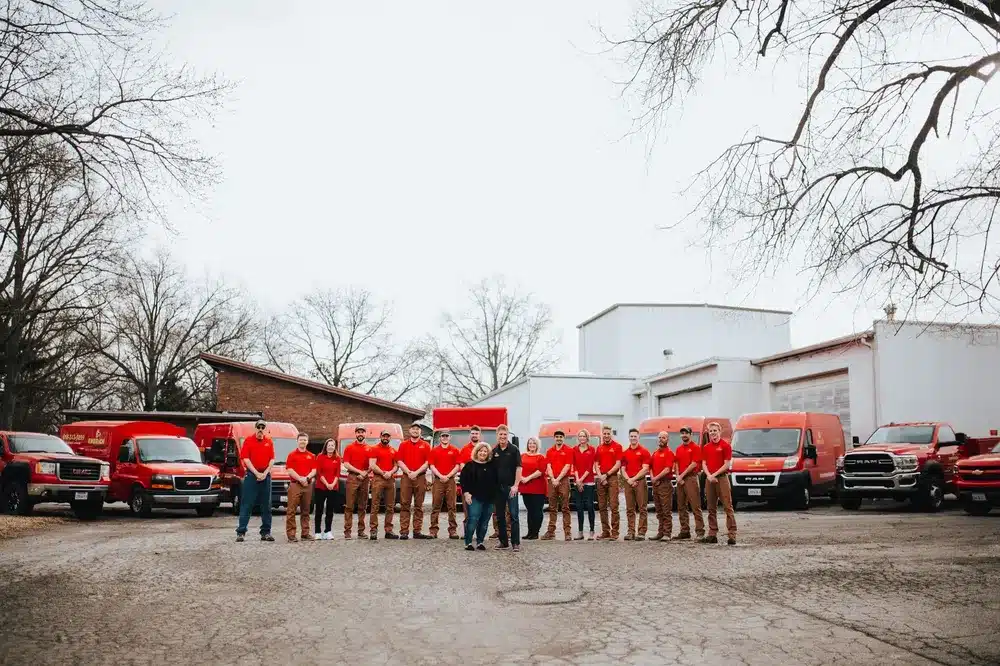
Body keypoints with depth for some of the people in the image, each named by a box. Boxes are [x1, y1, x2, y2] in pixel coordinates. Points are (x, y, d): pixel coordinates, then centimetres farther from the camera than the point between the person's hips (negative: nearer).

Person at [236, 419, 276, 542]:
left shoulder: (269, 442, 9)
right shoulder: (248, 441, 0)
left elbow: (272, 459, 6)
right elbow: (246, 459, -6)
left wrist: (265, 473, -7)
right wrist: (256, 473, -12)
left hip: (265, 475, 4)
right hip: (251, 474, -4)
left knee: (266, 506, 7)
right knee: (246, 505, -4)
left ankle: (266, 532, 12)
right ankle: (241, 532, -3)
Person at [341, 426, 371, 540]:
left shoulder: (369, 449, 12)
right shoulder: (349, 448, 4)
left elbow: (371, 465, 7)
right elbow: (346, 464, -4)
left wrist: (365, 473, -11)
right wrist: (359, 471, -11)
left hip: (364, 479, 3)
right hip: (352, 478, -3)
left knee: (362, 506, 7)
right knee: (349, 506, -6)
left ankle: (361, 531, 12)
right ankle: (347, 531, -6)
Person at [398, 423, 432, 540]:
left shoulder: (425, 446, 8)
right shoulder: (403, 445, 10)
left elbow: (427, 462, 1)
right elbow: (400, 462, 4)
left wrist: (416, 472, -10)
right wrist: (409, 472, -10)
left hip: (420, 477, 0)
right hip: (406, 477, 0)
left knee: (419, 506, 4)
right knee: (405, 505, -3)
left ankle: (417, 531, 7)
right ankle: (404, 531, -3)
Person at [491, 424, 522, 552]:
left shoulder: (514, 450, -3)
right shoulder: (494, 451, 9)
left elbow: (518, 468, -7)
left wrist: (515, 485, -14)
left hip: (511, 487, -5)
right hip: (497, 487, 5)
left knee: (513, 515, -6)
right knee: (500, 516, 8)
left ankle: (516, 543, -3)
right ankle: (503, 542, 17)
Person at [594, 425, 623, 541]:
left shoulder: (617, 446, 0)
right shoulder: (599, 448, 15)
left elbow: (618, 464, -6)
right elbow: (596, 465, 14)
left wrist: (606, 475, -10)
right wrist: (600, 476, -3)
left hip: (612, 478, -5)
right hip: (601, 479, 5)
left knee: (614, 506, -8)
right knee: (602, 507, 6)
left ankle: (614, 532, -5)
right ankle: (605, 531, 13)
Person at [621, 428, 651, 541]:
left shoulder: (644, 451, 1)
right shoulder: (625, 453, 14)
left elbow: (645, 469, -7)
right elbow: (623, 469, 11)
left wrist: (634, 478, -12)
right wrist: (628, 479, -7)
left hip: (640, 481, -4)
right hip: (628, 482, 4)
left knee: (642, 508, -3)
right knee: (629, 509, 6)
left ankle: (641, 532, -2)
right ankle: (630, 532, 9)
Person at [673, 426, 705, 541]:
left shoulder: (695, 448, -2)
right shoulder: (678, 449, 18)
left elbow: (694, 464, -10)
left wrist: (682, 475, -10)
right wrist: (678, 477, 0)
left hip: (691, 478, -7)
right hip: (680, 480, 7)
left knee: (695, 506, -10)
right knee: (681, 507, 8)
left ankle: (700, 531, -9)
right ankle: (684, 531, 14)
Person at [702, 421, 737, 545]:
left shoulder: (725, 445, -2)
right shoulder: (706, 447, 14)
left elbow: (727, 464, -7)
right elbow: (704, 464, 10)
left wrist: (714, 474, -11)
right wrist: (709, 475, -7)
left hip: (722, 478, -6)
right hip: (709, 479, 6)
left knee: (728, 507, -7)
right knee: (711, 508, 8)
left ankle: (732, 535, -9)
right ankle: (712, 535, 13)